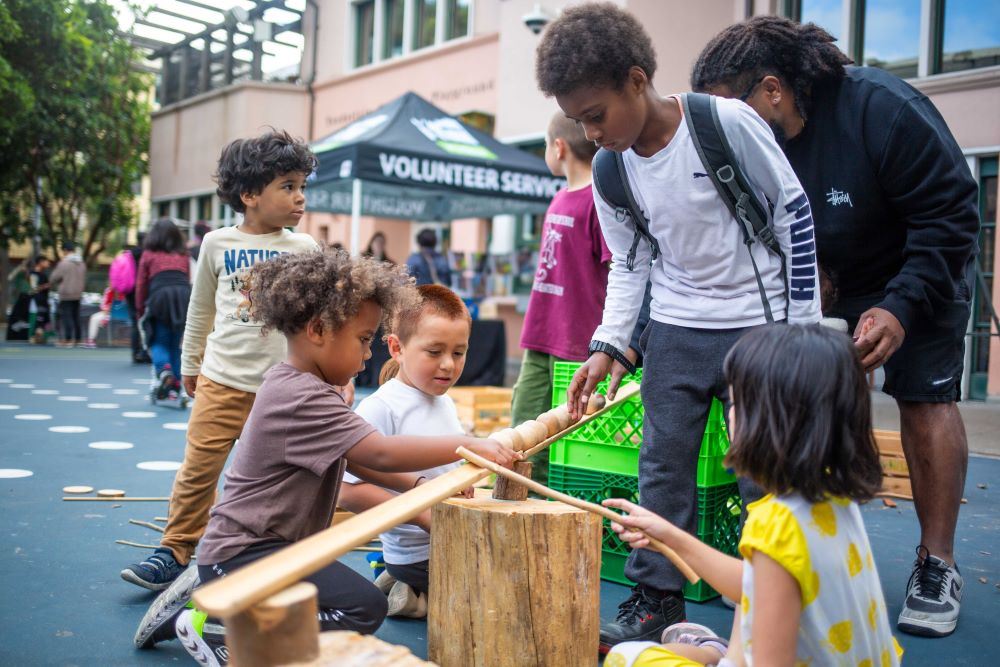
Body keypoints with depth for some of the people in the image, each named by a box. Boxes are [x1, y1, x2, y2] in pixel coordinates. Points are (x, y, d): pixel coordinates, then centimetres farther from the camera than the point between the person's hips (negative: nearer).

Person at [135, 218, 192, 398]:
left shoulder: (148, 255, 13)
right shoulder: (183, 256, 19)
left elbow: (141, 284, 12)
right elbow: (188, 280, 16)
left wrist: (140, 311, 18)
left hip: (159, 297, -2)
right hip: (183, 296, 2)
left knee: (158, 342, 9)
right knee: (177, 344, 12)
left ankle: (164, 370, -19)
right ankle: (175, 387, 11)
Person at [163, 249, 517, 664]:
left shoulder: (301, 387, 10)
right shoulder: (303, 399, -23)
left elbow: (356, 459, 13)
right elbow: (381, 453, -31)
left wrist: (419, 486, 2)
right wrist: (468, 445, -25)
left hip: (265, 544, 11)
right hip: (242, 554, -11)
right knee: (364, 608, -22)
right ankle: (218, 631, -9)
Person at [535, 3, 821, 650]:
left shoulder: (728, 123, -17)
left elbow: (794, 210, -8)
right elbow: (629, 263, 8)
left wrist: (803, 319, -7)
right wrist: (608, 345, -3)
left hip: (758, 321, -4)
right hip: (675, 328, 4)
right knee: (663, 464, 5)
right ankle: (657, 598, 18)